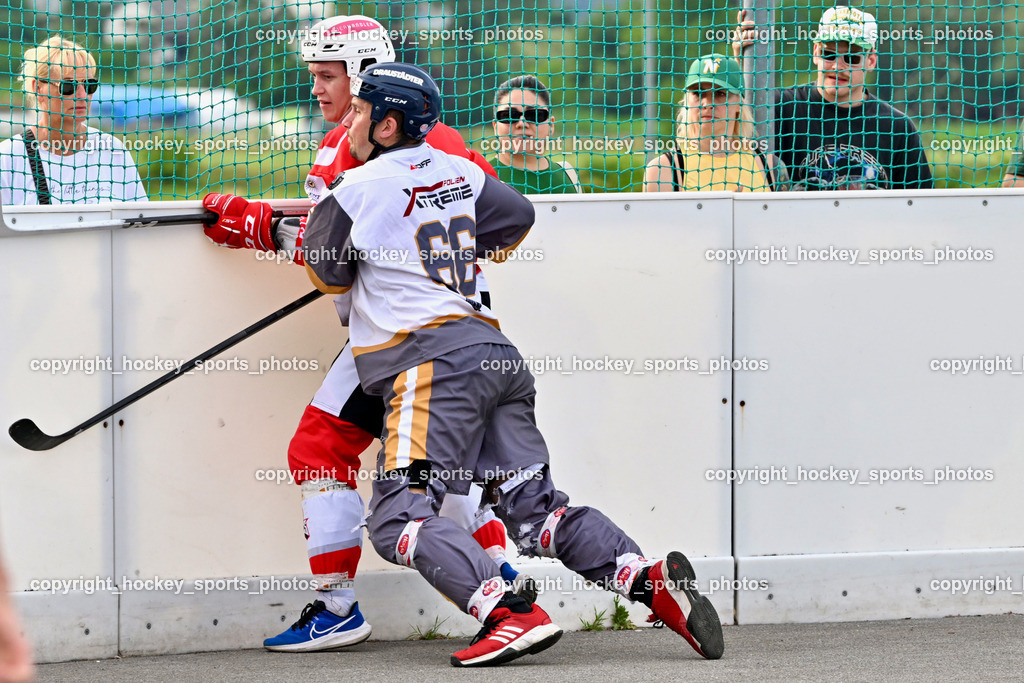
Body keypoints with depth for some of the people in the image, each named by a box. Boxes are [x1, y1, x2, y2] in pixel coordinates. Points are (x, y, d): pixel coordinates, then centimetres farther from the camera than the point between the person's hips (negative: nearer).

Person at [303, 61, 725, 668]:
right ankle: (657, 583, -8)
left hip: (435, 362, -8)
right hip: (497, 355, 8)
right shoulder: (458, 172, 16)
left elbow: (330, 274, 10)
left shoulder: (361, 188, -4)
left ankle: (512, 615, -29)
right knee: (536, 509, 9)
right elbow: (518, 216, 31)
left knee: (400, 519, -12)